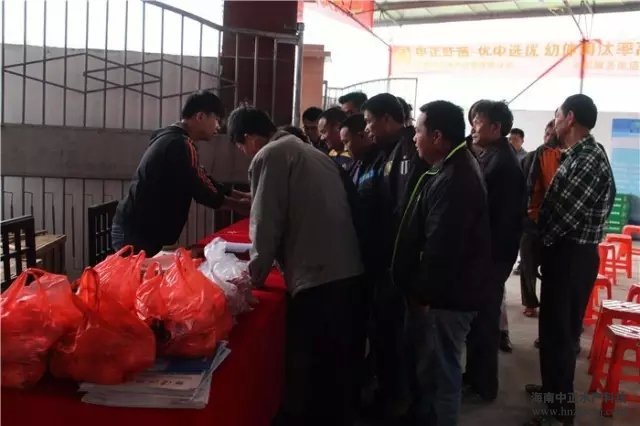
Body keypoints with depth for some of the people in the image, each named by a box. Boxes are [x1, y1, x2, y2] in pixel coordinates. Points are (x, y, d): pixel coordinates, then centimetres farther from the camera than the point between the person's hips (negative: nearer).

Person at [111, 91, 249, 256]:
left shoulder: (172, 139, 14)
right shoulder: (180, 144, -18)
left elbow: (202, 181, 18)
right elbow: (200, 190, -16)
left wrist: (243, 196, 15)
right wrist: (238, 204, -3)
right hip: (136, 233, -10)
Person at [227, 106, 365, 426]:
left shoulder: (269, 156, -2)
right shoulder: (313, 153, 21)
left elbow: (266, 224, -6)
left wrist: (255, 275, 6)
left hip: (316, 281, -8)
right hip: (351, 275, 8)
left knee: (306, 375, 3)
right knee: (340, 368, 18)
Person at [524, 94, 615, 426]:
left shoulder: (590, 160, -21)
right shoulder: (577, 156, 11)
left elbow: (566, 213, -22)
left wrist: (542, 240, -7)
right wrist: (544, 242, 3)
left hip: (571, 256, -10)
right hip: (565, 252, 10)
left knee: (560, 331, -1)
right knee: (555, 326, 21)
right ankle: (555, 386, 38)